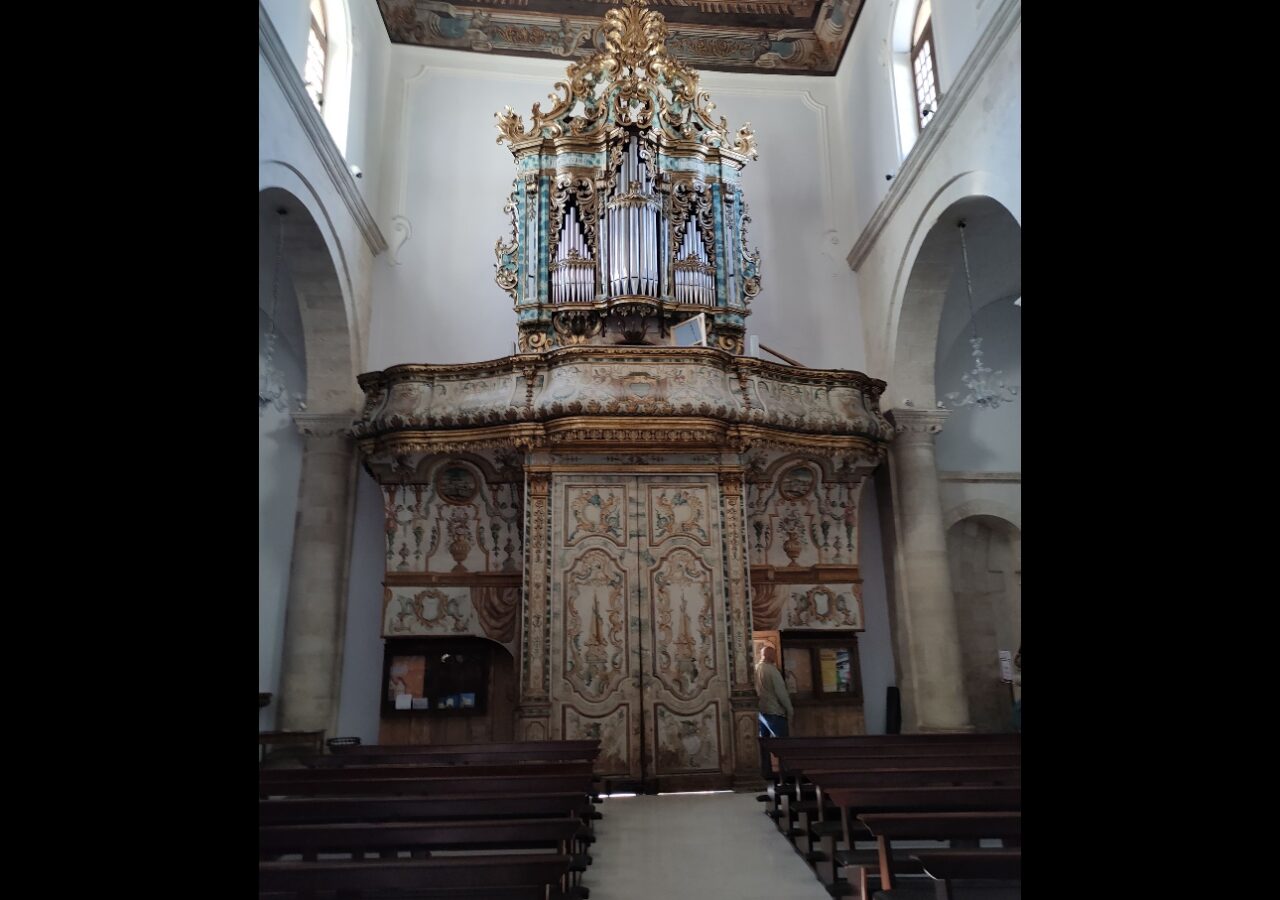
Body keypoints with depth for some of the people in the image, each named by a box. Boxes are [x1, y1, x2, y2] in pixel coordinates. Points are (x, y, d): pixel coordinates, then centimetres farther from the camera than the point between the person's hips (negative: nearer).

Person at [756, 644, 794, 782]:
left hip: (759, 711, 7)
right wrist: (790, 709, -5)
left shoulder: (755, 669, 7)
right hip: (773, 711, -7)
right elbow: (781, 692, -14)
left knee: (764, 743, 9)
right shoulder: (771, 670, -14)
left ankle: (766, 773, 11)